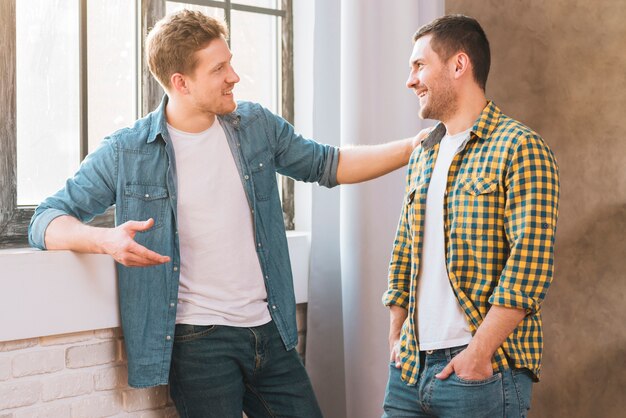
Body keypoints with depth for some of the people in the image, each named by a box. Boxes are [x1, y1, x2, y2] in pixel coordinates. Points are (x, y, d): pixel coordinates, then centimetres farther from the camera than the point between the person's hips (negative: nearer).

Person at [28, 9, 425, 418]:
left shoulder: (256, 126, 6)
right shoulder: (126, 154, -6)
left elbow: (326, 165, 18)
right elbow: (47, 221, -4)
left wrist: (410, 148, 10)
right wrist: (106, 239, -25)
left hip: (269, 332, 4)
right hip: (199, 341, -4)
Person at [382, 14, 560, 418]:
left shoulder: (519, 148, -9)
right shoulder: (422, 157, 14)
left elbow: (530, 265, -16)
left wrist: (478, 353, -18)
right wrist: (396, 339, 10)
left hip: (482, 370, -6)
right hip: (410, 368, 6)